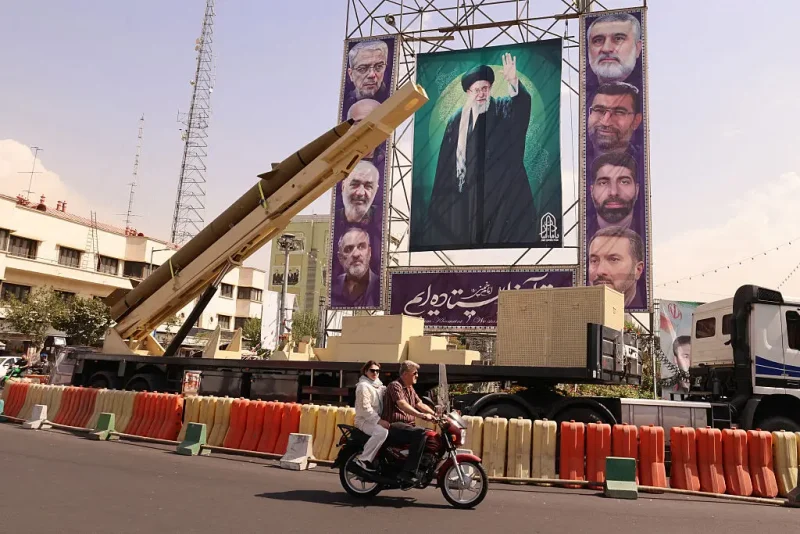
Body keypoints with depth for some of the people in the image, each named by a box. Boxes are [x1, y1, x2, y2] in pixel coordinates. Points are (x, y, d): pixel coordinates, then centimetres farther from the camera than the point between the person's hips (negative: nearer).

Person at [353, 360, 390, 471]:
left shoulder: (378, 385, 18)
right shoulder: (363, 386, -10)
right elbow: (365, 408, -18)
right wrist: (379, 421, -25)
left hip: (376, 420, 9)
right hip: (364, 420, -9)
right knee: (382, 432, -33)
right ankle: (363, 459, -26)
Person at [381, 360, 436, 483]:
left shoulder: (410, 388, 20)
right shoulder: (395, 386, -11)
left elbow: (420, 404, 15)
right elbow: (402, 405, -26)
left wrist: (436, 414, -1)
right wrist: (422, 415, -38)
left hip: (407, 425, 10)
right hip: (394, 425, -10)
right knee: (420, 433, -32)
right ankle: (408, 472, -31)